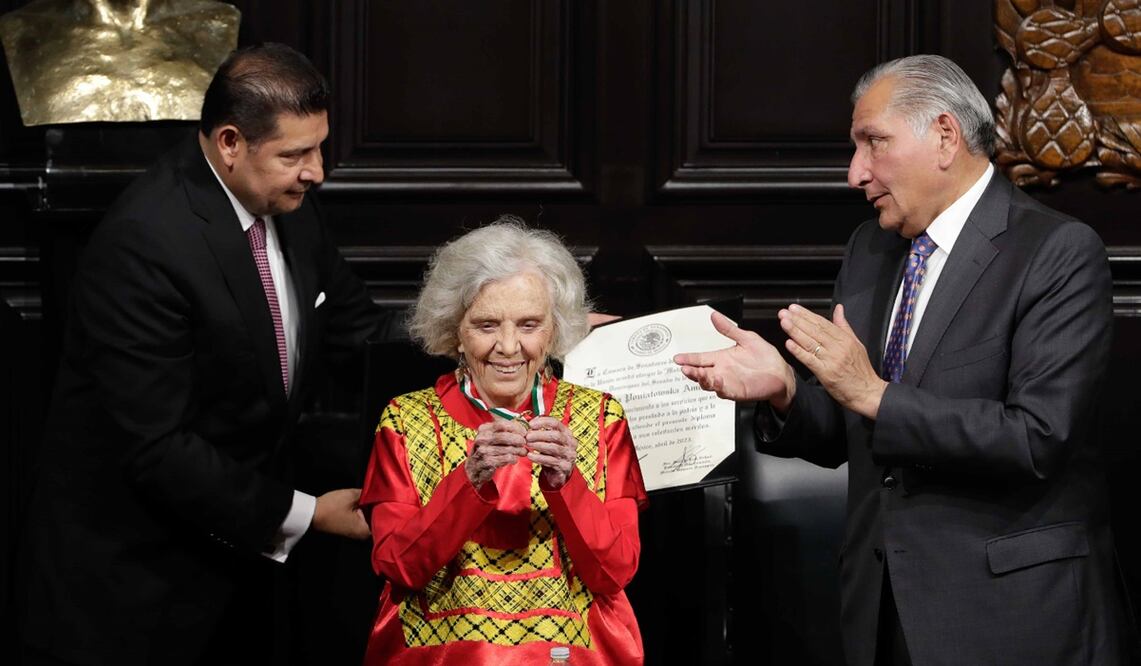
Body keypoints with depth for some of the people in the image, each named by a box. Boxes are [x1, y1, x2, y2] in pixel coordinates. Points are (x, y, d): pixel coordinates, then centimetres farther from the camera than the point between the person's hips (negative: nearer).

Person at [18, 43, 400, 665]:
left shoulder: (288, 206, 0)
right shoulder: (143, 243, -25)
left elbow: (356, 330, 11)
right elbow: (158, 450, -26)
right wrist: (299, 514, -21)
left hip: (235, 543, 8)